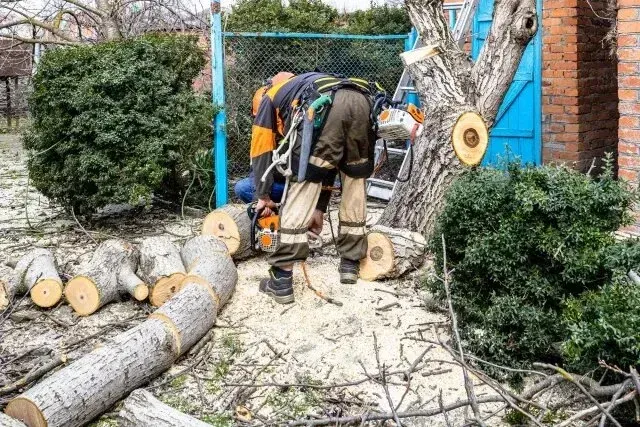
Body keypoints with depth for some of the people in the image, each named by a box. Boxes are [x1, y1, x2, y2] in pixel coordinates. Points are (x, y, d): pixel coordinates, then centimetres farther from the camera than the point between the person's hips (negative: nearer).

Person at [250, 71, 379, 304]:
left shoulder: (268, 98, 34)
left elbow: (262, 151, 25)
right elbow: (331, 162, 43)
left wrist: (263, 196, 34)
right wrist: (320, 209, 46)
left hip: (326, 105, -5)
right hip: (363, 101, 5)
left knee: (304, 182, 0)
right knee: (355, 180, 23)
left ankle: (282, 279, 1)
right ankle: (350, 263, 27)